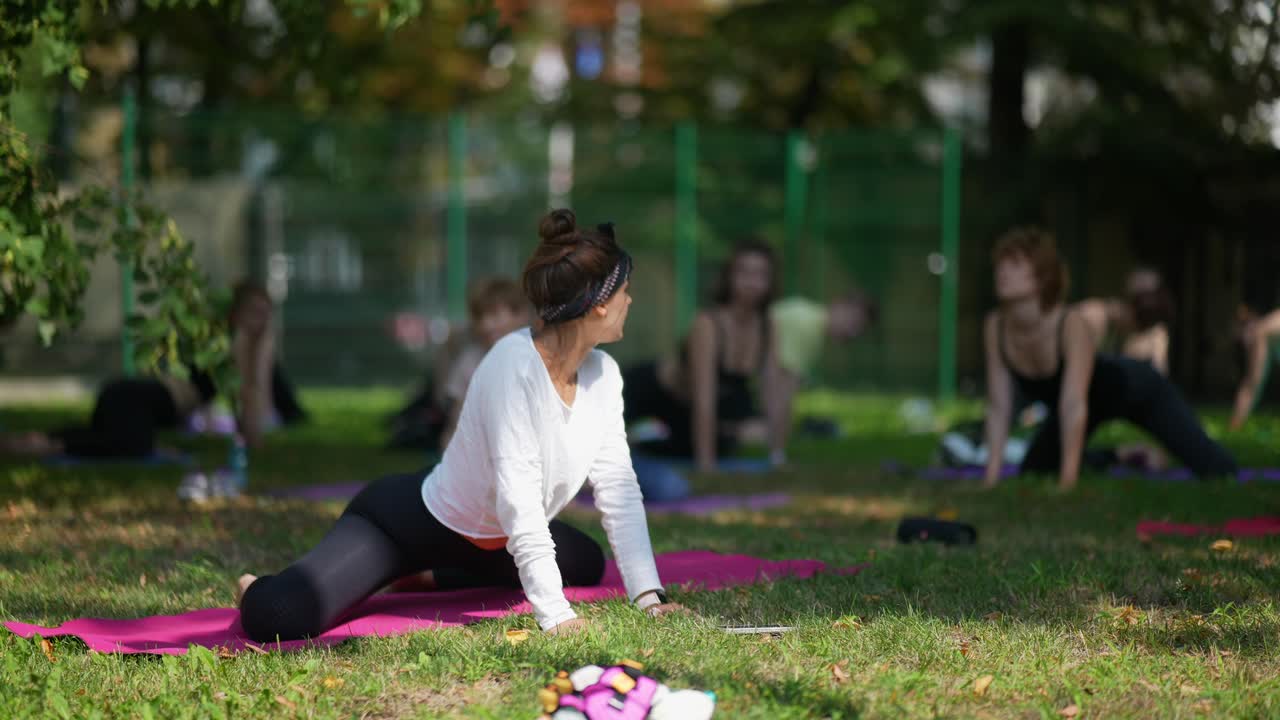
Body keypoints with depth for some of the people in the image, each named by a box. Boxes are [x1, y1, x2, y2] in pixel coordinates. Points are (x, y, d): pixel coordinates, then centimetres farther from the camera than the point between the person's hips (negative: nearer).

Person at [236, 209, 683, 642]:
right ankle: (263, 593, 12)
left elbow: (618, 489, -6)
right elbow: (518, 499, -34)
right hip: (408, 520, -8)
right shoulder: (515, 365, -31)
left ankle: (426, 575, 27)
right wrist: (553, 614, -37)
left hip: (488, 540, 8)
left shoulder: (603, 375, -9)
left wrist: (649, 596, -13)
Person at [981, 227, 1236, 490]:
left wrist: (1067, 481, -44)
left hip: (1134, 387, -5)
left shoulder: (1072, 325, -40)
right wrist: (992, 478, -22)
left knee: (1214, 468, -8)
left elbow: (1073, 408, -42)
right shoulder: (995, 327, -25)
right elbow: (998, 409, -19)